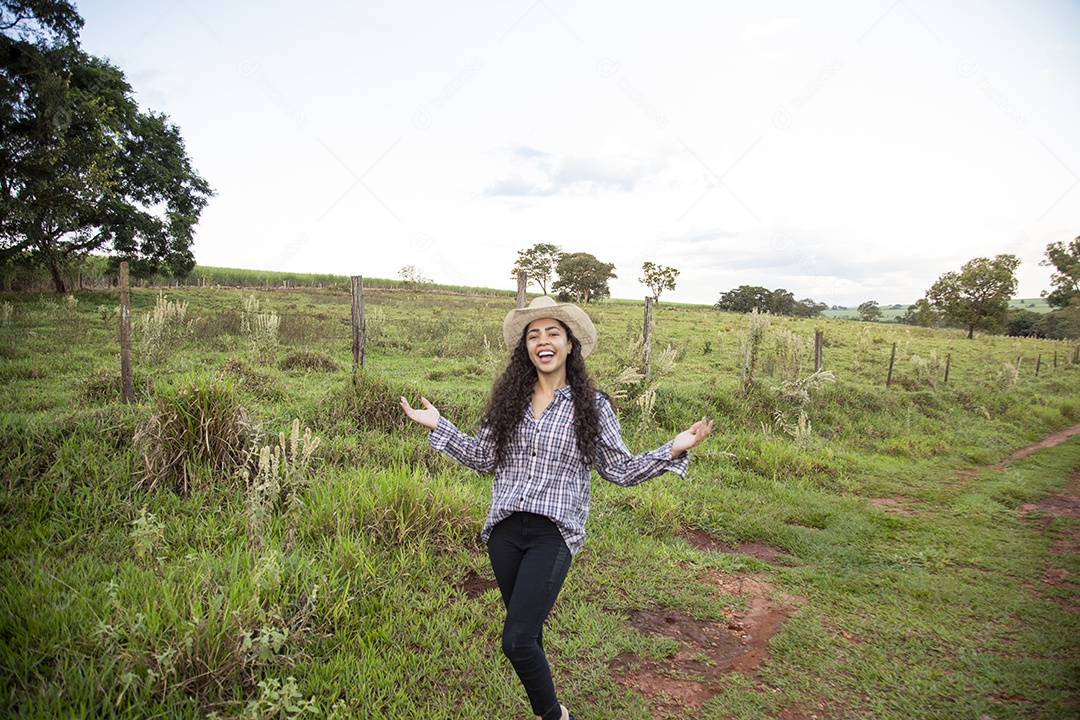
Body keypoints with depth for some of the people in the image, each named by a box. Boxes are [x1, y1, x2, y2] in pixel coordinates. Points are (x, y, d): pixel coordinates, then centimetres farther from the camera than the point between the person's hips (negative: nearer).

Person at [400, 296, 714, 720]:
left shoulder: (591, 405, -1)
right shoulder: (508, 399, 7)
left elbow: (620, 470, 1)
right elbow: (483, 457, 13)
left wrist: (673, 451, -10)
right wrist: (438, 426, 9)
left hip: (554, 534, -4)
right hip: (505, 529, 4)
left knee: (516, 641, -11)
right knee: (527, 632, 17)